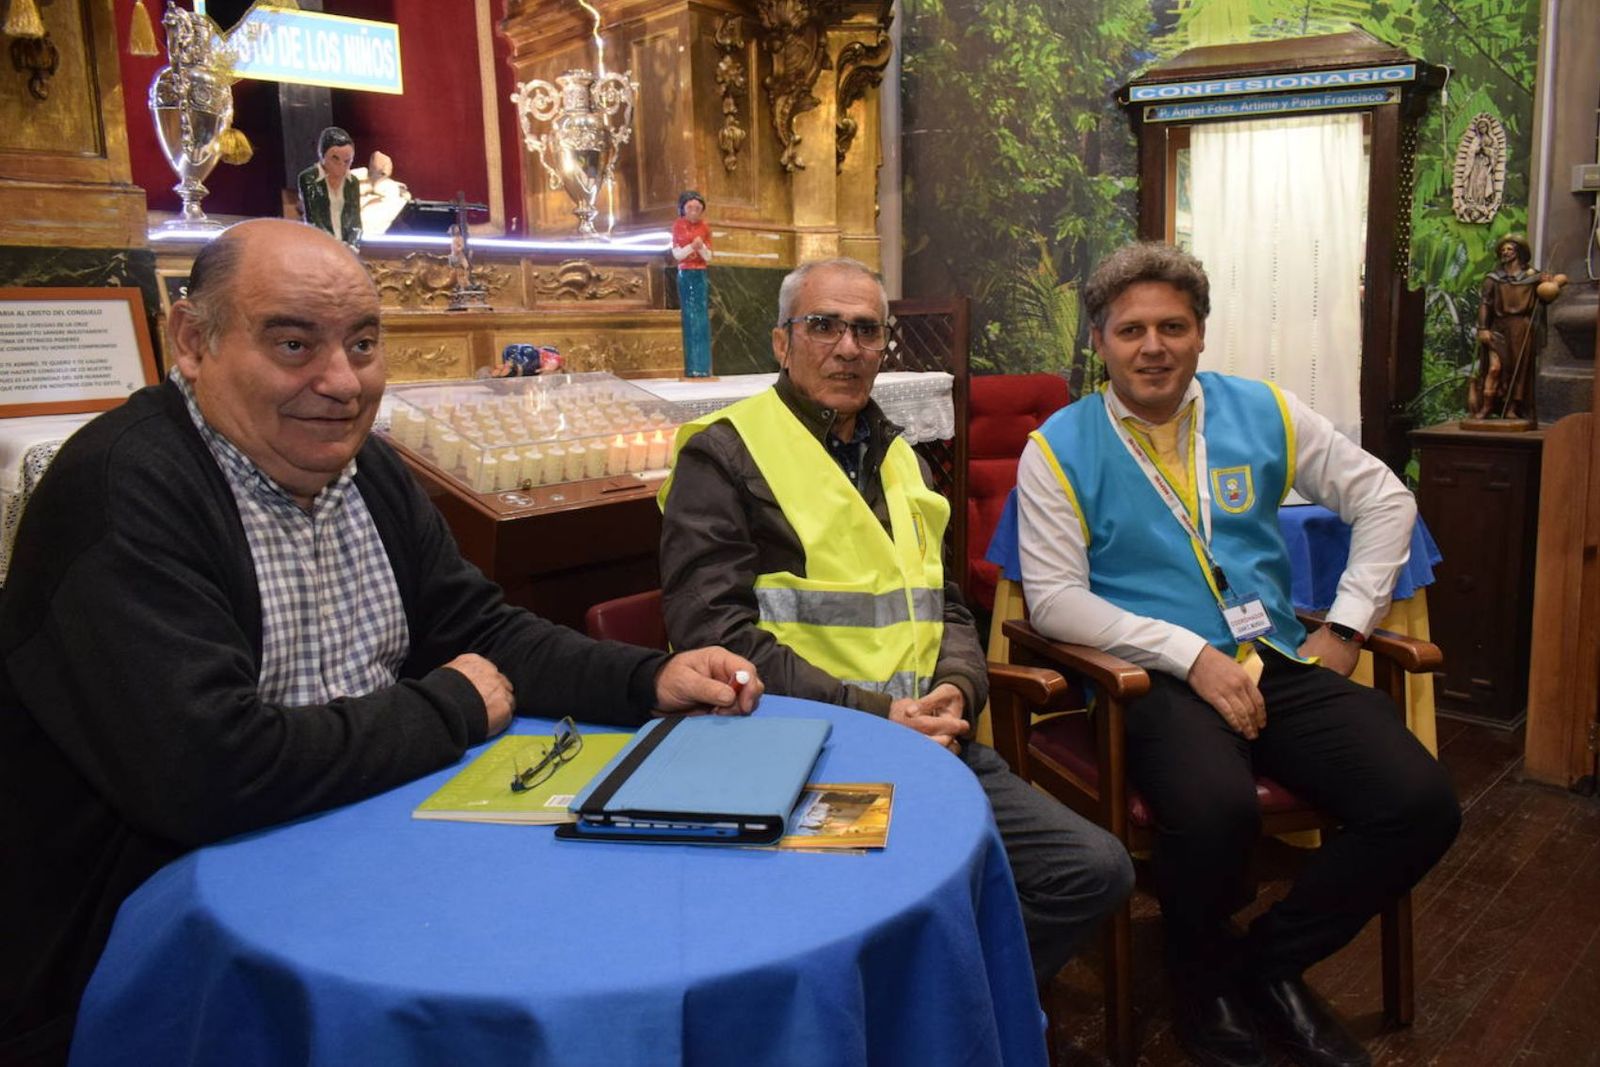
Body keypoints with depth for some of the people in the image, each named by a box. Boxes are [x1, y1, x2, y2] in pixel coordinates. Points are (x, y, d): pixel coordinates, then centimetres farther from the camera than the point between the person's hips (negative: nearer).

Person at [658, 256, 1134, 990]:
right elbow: (714, 632, -11)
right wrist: (872, 714, -15)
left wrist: (957, 690, -2)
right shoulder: (724, 454, -2)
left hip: (927, 740, 7)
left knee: (1095, 870, -5)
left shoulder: (896, 458, 21)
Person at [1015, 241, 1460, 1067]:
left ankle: (1272, 963, 8)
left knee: (1421, 805, -18)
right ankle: (1204, 979, 2)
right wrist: (1190, 655, -16)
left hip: (1282, 663, 5)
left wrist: (1346, 626, 6)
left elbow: (1382, 497, 17)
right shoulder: (1059, 448, -1)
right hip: (1156, 679, -4)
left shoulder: (1261, 412, 10)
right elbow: (1053, 598, -8)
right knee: (1215, 810, -35)